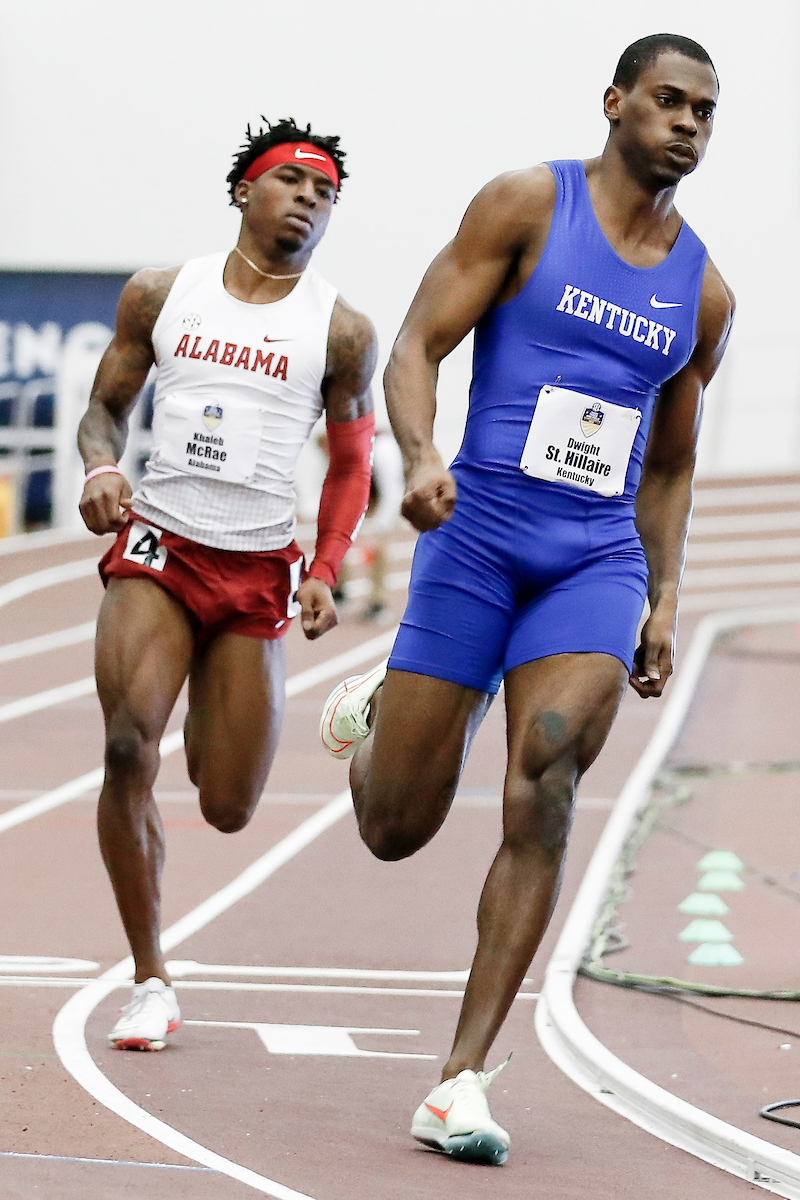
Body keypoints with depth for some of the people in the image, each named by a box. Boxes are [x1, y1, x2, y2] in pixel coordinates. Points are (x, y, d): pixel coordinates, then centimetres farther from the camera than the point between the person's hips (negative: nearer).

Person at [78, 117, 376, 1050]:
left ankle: (209, 724, 41)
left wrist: (324, 574, -1)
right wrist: (101, 467, -10)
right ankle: (150, 982, -10)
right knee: (127, 746, -22)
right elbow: (105, 407, 13)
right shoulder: (161, 295, 5)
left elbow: (352, 464, 11)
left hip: (260, 570, 1)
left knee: (229, 808, 1)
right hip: (157, 550, -1)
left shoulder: (339, 331, 3)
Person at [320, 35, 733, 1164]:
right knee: (394, 829, 0)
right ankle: (380, 707, 38)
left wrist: (663, 603, 12)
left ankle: (461, 1082, -17)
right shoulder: (527, 205, 0)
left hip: (597, 563, 3)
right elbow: (416, 348, -5)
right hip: (476, 538, -2)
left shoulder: (703, 291, 13)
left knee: (541, 795, -19)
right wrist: (420, 457, -24)